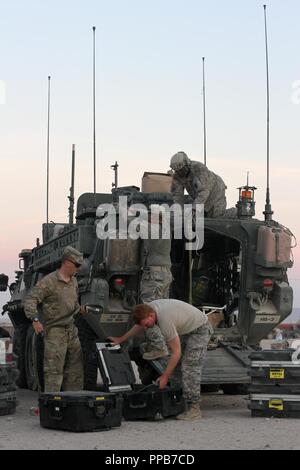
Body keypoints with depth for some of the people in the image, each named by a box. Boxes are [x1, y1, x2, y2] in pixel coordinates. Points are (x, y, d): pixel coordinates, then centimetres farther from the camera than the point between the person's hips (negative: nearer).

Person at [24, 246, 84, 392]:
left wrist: (81, 309, 15)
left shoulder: (74, 282, 13)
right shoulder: (49, 281, -12)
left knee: (75, 368, 13)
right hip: (54, 331, -8)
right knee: (54, 369, -9)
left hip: (71, 330, 8)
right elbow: (30, 300, -16)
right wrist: (35, 319, -25)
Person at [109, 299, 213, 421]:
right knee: (175, 365, 7)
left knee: (190, 368, -16)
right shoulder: (149, 308, -9)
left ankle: (194, 409, -15)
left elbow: (176, 352, -30)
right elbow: (139, 326, 15)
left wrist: (165, 377, -25)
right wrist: (121, 339, 21)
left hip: (200, 329, -10)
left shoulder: (165, 321, -35)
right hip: (186, 330, 10)